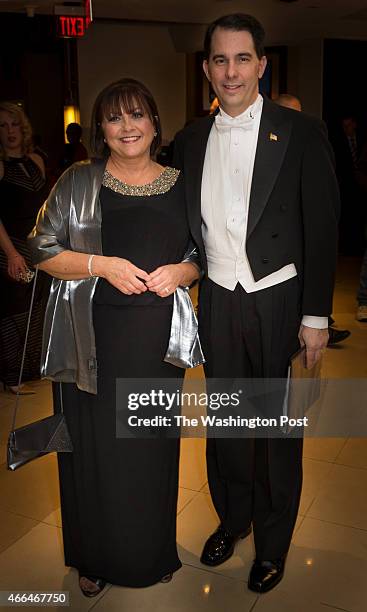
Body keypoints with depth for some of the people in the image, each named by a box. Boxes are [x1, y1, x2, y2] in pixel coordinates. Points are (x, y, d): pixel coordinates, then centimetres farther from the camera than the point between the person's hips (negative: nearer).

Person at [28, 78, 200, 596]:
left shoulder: (181, 185, 8)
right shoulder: (78, 182, 2)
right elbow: (44, 251, -1)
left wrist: (181, 271, -9)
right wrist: (103, 265, -15)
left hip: (157, 338, 2)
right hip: (94, 339, -1)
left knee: (152, 446, 11)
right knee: (96, 448, 7)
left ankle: (153, 550, 35)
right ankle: (95, 557, 31)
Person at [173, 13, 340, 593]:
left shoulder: (302, 134, -6)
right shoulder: (190, 140, 6)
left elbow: (322, 230, -7)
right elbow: (187, 224, 11)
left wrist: (315, 316, -9)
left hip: (278, 303, -3)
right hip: (217, 302, 4)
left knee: (277, 428, 9)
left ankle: (273, 540, 32)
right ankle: (232, 517, 41)